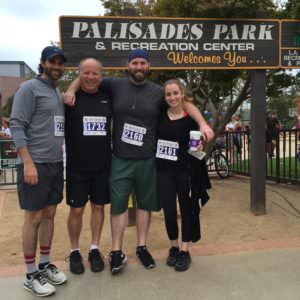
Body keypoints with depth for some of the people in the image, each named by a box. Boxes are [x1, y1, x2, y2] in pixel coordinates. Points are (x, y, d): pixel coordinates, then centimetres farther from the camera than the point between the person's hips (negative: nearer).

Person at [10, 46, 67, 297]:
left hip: (55, 163, 7)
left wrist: (59, 158, 13)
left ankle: (45, 265, 25)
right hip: (35, 164, -7)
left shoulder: (58, 93, 16)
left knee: (49, 214, 12)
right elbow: (16, 126, -14)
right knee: (34, 217, 0)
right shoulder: (29, 88, -7)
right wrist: (28, 163, -20)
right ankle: (31, 275, 12)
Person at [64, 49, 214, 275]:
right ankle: (117, 252, 14)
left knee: (145, 203, 10)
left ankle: (142, 247, 26)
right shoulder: (115, 85, 1)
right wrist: (72, 89, -9)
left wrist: (203, 124, -8)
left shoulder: (158, 92, 3)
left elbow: (186, 103, 5)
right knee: (118, 204, 1)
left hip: (148, 160, 1)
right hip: (121, 159, -1)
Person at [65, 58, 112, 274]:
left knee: (99, 206, 11)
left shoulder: (108, 98, 6)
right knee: (77, 209, 5)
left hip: (103, 165, 3)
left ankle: (95, 249, 27)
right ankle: (75, 252, 24)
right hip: (77, 166, -3)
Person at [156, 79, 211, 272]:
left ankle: (184, 251, 23)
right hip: (163, 170, 2)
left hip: (185, 170, -1)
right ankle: (174, 247, 29)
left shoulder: (191, 118, -4)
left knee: (187, 209, 9)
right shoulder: (160, 115, 1)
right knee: (169, 211, 6)